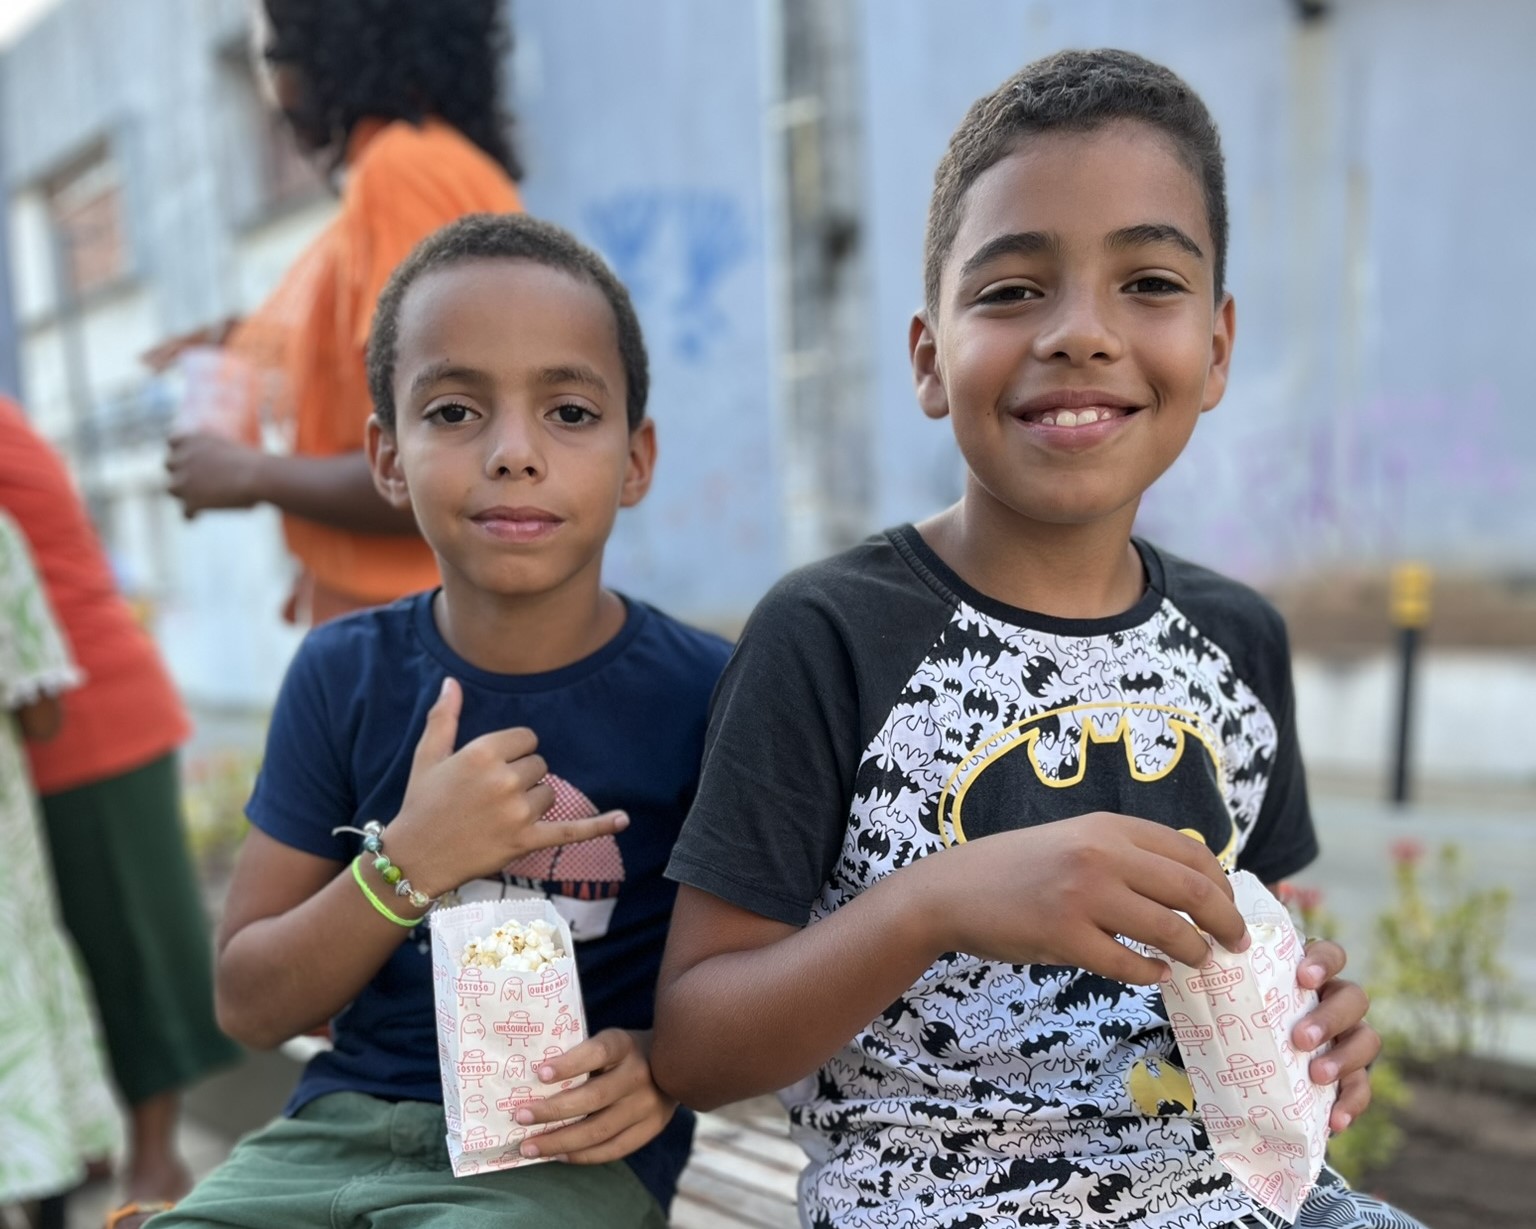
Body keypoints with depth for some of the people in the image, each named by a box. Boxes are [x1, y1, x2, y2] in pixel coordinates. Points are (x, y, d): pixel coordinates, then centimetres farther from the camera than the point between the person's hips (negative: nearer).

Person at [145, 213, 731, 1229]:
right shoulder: (345, 675, -2)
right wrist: (411, 865, -15)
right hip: (347, 1123, 3)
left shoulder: (703, 692, -10)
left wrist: (664, 1061, -18)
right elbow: (251, 1008, 1)